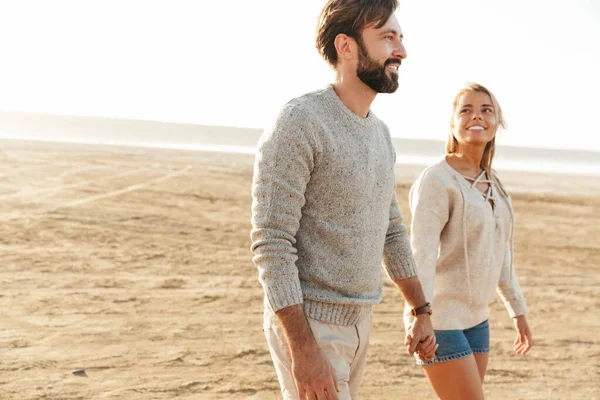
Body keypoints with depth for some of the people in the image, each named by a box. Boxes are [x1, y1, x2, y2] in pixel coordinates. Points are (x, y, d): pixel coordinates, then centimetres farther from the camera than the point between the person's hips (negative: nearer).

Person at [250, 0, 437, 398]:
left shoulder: (379, 132, 10)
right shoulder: (299, 122, -18)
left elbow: (392, 231, 20)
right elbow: (271, 245, -21)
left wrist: (421, 312, 18)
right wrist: (303, 350, -25)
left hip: (357, 322, 9)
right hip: (307, 324, -8)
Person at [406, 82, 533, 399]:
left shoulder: (492, 184, 11)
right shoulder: (437, 179, -13)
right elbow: (421, 253, -24)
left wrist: (518, 311, 22)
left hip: (475, 318, 8)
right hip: (439, 318, -8)